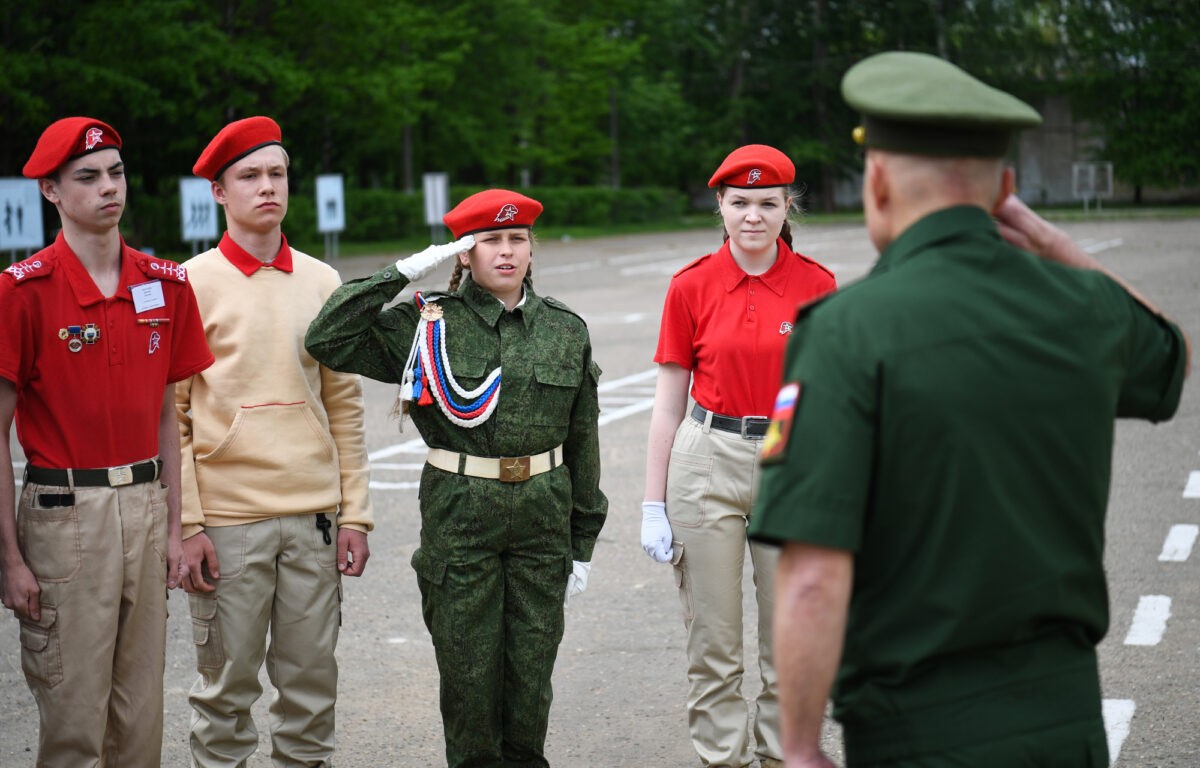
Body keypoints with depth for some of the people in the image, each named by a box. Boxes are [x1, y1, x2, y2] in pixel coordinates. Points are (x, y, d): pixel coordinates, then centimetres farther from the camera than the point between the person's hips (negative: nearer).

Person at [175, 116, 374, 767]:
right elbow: (171, 414, -3)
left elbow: (344, 405, 11)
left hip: (313, 517, 3)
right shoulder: (192, 285, -1)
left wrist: (354, 515, 6)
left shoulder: (321, 282, 9)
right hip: (228, 519, -3)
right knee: (227, 687, 4)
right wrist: (187, 525, -9)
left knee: (311, 683, 9)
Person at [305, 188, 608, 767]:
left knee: (531, 669, 7)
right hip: (459, 519, -2)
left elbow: (582, 443, 9)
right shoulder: (427, 324, -1)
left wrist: (583, 543, 9)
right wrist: (402, 273, -12)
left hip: (542, 520, 2)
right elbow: (328, 340, -12)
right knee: (469, 670, 3)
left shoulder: (566, 330, 5)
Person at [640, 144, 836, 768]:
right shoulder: (692, 286, -1)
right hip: (707, 462, 0)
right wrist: (653, 505, -1)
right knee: (712, 641, 4)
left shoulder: (817, 285, 0)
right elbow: (668, 401, 2)